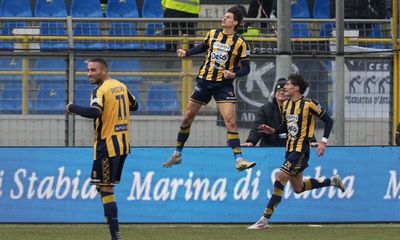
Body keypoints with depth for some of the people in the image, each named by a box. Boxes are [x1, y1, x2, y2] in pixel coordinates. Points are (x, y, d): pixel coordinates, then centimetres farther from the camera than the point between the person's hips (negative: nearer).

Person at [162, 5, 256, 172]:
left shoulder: (240, 43, -8)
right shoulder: (212, 34, 3)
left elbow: (246, 68, -6)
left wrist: (234, 74, -25)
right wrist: (186, 53, 14)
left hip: (224, 85, -4)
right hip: (204, 81, 4)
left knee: (230, 121, -18)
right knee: (187, 117, 9)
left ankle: (239, 160, -17)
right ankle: (177, 155, 25)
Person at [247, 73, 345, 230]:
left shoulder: (309, 104, -12)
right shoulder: (286, 104, 9)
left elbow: (328, 121, -6)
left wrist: (323, 142, -13)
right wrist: (273, 131, 0)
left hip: (301, 151, -9)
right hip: (290, 150, 9)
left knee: (280, 179, -17)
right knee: (298, 188, 17)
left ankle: (265, 220, -15)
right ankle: (332, 182, 36)